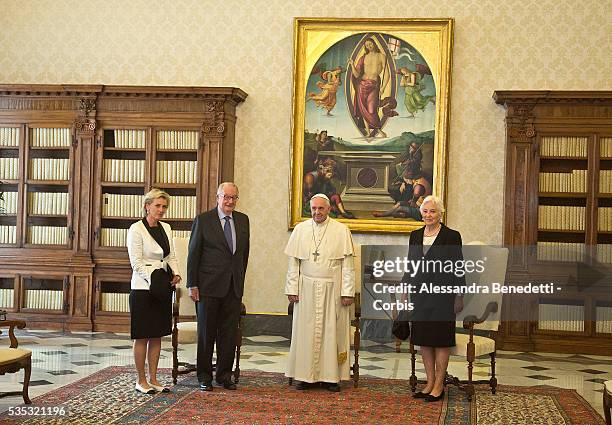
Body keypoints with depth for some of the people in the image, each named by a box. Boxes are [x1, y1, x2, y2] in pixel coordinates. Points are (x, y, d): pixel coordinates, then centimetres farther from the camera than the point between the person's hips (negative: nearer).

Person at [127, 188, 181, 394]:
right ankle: (141, 380, 10)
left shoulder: (166, 228, 11)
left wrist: (175, 274, -5)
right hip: (143, 288, -6)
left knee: (157, 335, 10)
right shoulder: (136, 229, -9)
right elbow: (136, 262, -13)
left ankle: (153, 379, 18)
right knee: (142, 336, 1)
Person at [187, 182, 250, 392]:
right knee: (206, 333, 6)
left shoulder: (243, 220, 9)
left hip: (234, 287, 4)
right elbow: (193, 254, -4)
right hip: (209, 287, -4)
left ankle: (224, 375, 19)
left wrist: (241, 279, 12)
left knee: (229, 333, 7)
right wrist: (192, 284, -7)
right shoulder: (203, 220, -5)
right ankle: (205, 377, 16)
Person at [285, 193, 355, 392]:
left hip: (332, 289, -1)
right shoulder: (300, 229, 6)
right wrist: (292, 289, 0)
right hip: (306, 288, 1)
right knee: (306, 331, 2)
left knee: (332, 331, 2)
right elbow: (293, 262, 6)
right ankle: (305, 375, 10)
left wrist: (347, 292, -7)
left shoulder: (341, 231, 1)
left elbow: (347, 264, -1)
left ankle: (331, 376, 10)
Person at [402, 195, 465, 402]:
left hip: (442, 295, -5)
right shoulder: (415, 236, 10)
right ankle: (429, 383, 18)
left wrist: (459, 297, -6)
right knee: (423, 339, 9)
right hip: (420, 295, 5)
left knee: (441, 340, 0)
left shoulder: (451, 236, -5)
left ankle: (439, 385, 8)